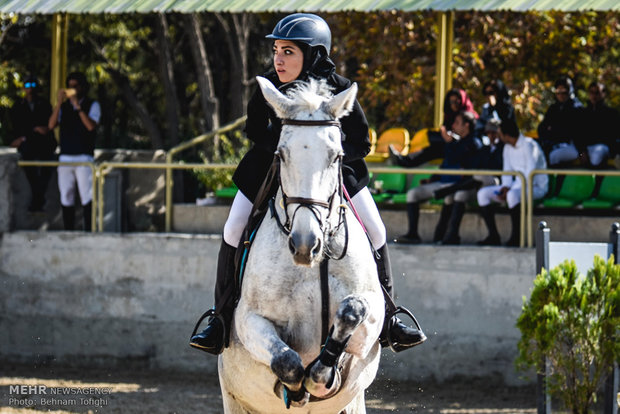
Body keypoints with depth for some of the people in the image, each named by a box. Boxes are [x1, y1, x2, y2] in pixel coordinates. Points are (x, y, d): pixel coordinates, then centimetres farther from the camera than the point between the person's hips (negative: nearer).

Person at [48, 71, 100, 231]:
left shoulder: (92, 105, 4)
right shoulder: (64, 106, 14)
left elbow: (91, 126, -13)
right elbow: (51, 125, 0)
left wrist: (78, 106, -15)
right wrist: (58, 103, -8)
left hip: (84, 158, -4)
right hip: (65, 157, 4)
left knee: (87, 197, -11)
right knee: (66, 198, 3)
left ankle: (88, 231, -11)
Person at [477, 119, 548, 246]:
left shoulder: (529, 145, -15)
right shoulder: (508, 148, 11)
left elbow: (531, 175, -21)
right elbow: (507, 171, 15)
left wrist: (509, 191, -23)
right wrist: (505, 187, -7)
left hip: (537, 187, -9)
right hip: (516, 186, 9)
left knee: (513, 195, -41)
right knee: (483, 194, -7)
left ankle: (516, 237, -30)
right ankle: (493, 236, -11)